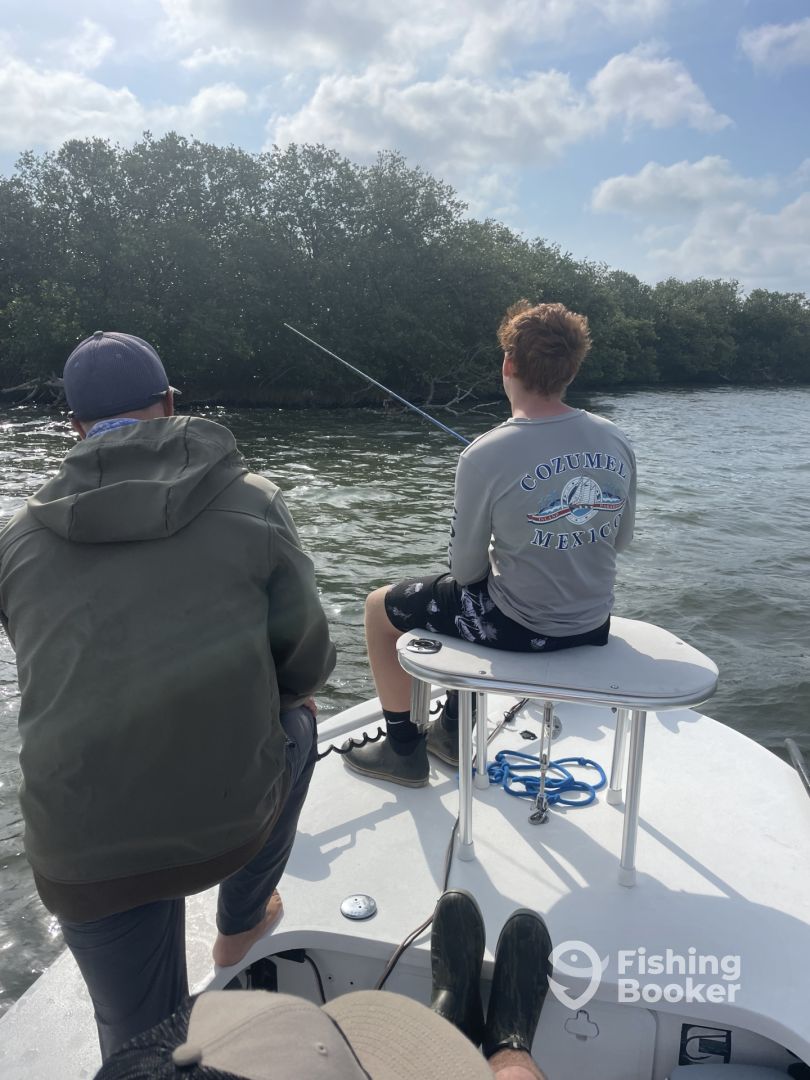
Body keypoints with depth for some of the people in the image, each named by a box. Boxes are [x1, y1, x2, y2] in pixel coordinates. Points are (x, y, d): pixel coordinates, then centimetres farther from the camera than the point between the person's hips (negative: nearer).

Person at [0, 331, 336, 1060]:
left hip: (81, 851, 2)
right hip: (229, 818, -1)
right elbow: (307, 659, -1)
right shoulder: (251, 500, -2)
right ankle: (242, 923, 45)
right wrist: (292, 694, 24)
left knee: (140, 1041, 24)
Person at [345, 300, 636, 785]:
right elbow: (620, 540, 7)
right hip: (595, 625, 7)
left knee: (381, 607, 16)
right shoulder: (617, 442, -6)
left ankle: (404, 750, 28)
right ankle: (453, 731, 44)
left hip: (518, 627, -6)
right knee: (466, 594, 35)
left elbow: (466, 570, -12)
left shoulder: (485, 456, -23)